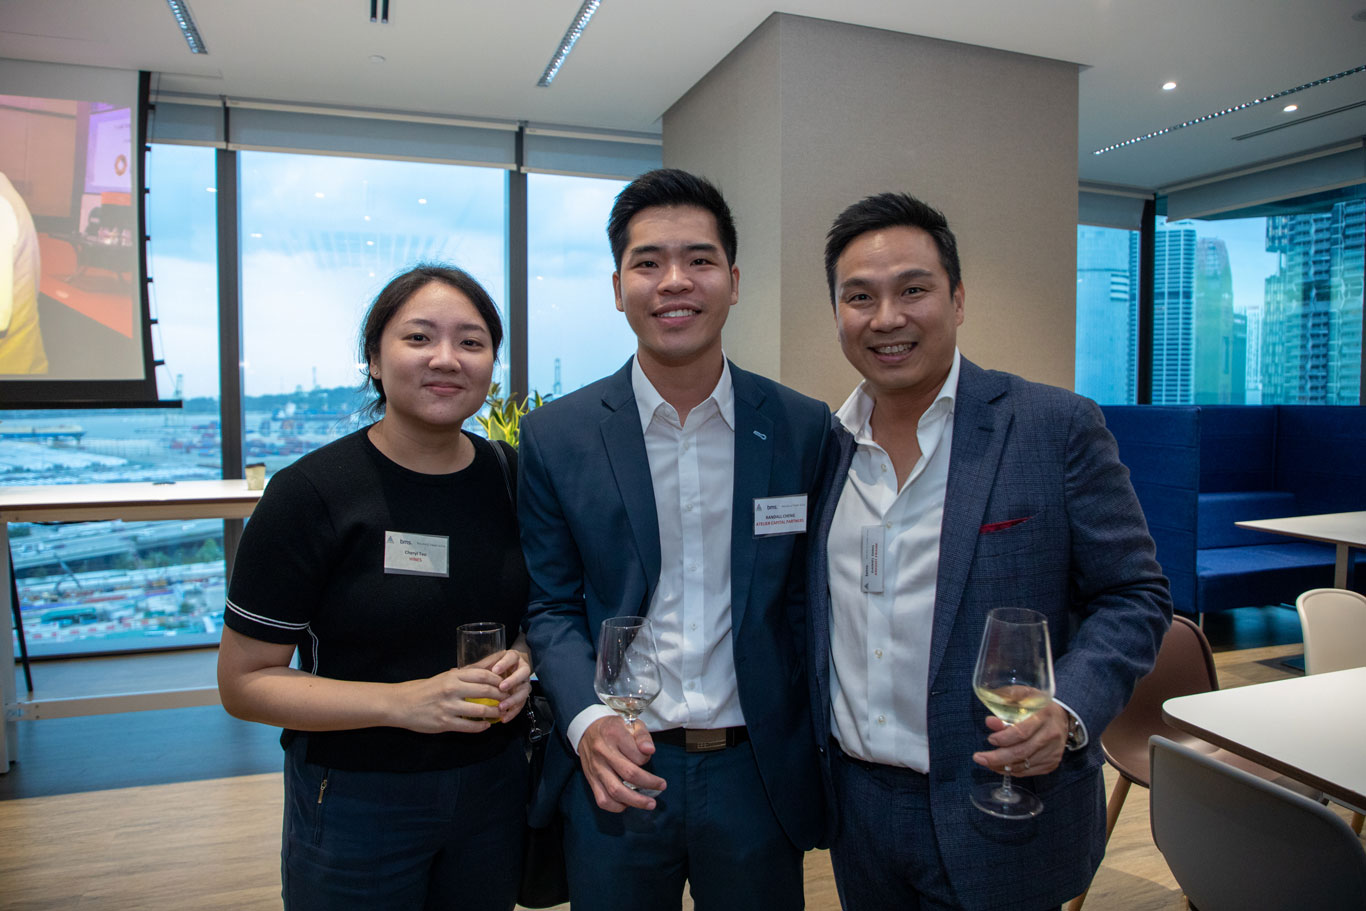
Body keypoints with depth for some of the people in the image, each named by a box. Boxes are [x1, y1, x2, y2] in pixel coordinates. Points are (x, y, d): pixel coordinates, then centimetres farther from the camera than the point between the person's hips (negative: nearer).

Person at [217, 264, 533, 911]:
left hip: (494, 785, 4)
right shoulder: (310, 494, -15)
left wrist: (522, 660, -11)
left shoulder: (511, 479, -3)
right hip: (354, 803, -3)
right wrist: (402, 701, -23)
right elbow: (244, 682, -12)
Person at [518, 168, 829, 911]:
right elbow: (550, 607, -1)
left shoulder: (802, 429, -4)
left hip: (758, 774, 1)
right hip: (615, 773, 0)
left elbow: (808, 601, 1)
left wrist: (815, 758, -1)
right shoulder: (555, 436, -5)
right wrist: (588, 722, -16)